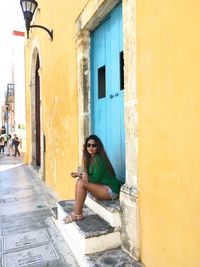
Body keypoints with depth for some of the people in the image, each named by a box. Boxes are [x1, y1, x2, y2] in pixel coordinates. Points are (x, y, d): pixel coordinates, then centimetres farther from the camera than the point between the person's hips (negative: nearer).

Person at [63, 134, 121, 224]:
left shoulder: (99, 158, -17)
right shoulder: (90, 158, 8)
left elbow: (95, 179, -17)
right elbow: (87, 172, 7)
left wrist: (79, 175, -9)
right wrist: (84, 173, -18)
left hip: (111, 190, -9)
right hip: (102, 187, 9)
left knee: (81, 183, -20)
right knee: (79, 181, -4)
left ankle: (78, 214, -10)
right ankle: (75, 211, -2)